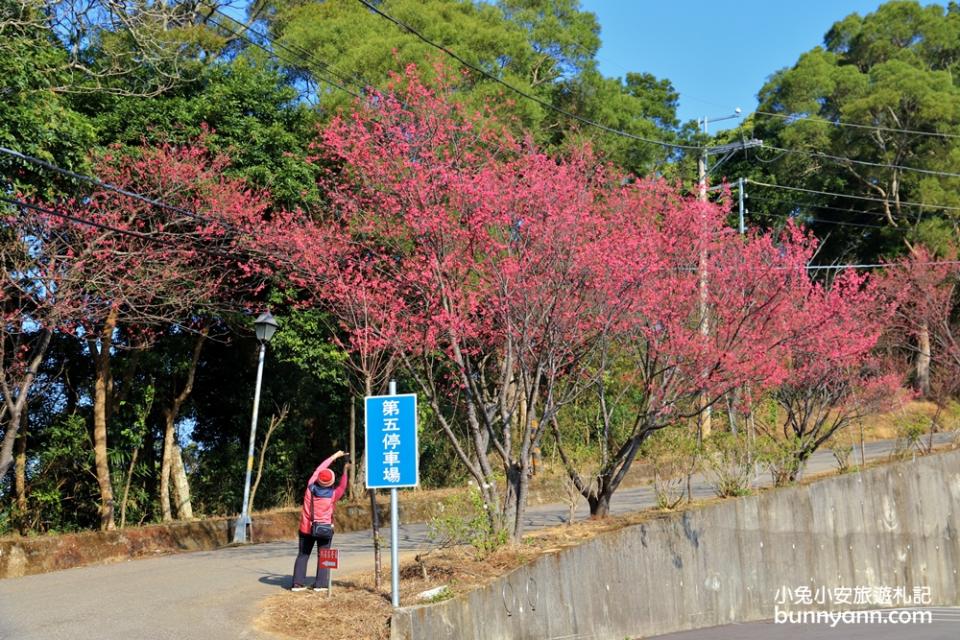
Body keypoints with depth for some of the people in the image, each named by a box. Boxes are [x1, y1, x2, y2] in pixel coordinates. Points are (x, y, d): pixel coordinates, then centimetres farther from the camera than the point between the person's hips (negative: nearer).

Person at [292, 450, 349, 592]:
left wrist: (334, 456, 13)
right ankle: (320, 584, 0)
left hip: (306, 528, 3)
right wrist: (345, 470, 14)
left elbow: (319, 469, 5)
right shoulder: (333, 494, -15)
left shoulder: (311, 487, -8)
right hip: (325, 529, -3)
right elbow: (343, 486, 6)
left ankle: (298, 583, 6)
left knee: (303, 555, 10)